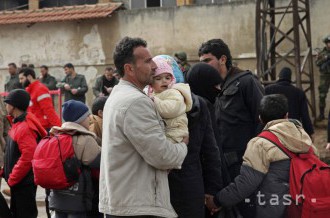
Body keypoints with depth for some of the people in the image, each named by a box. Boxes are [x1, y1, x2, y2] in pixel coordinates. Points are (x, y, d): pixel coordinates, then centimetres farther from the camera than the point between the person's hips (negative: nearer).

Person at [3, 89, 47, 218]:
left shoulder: (24, 128, -21)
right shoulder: (18, 124, 9)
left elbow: (28, 158, -27)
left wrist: (11, 179, -20)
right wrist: (10, 176, 12)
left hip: (24, 182, -10)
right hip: (18, 181, 10)